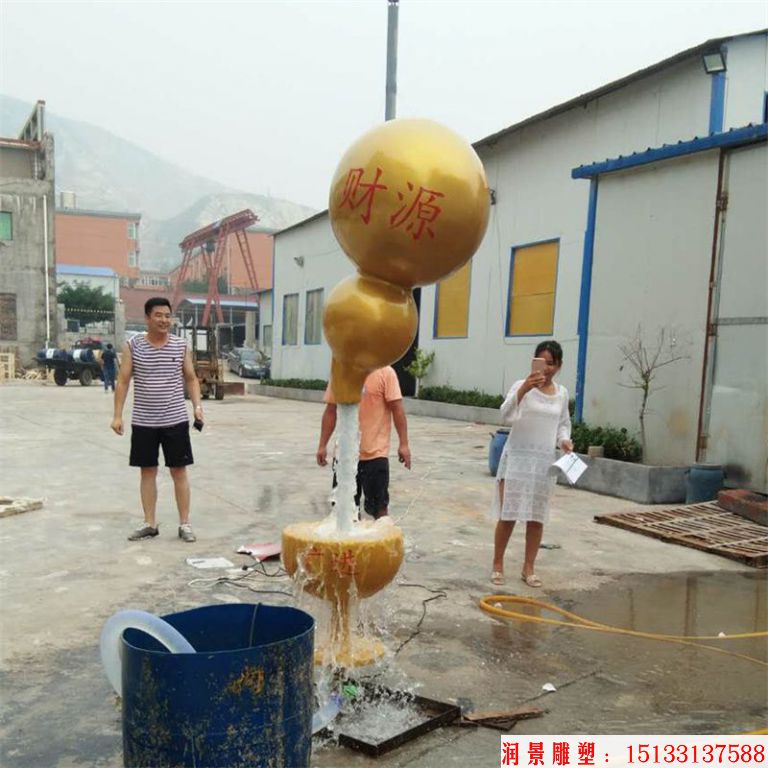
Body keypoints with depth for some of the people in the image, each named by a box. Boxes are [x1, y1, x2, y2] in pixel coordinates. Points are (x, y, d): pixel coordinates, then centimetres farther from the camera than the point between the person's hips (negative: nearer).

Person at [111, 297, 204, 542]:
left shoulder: (181, 346, 1)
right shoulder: (133, 346, -1)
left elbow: (191, 379, 7)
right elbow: (123, 381, 1)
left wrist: (197, 406, -7)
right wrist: (117, 415, -5)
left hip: (175, 420, 0)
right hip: (143, 422, 0)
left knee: (179, 471, 4)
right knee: (148, 472, 9)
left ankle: (184, 524, 13)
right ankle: (150, 523, 20)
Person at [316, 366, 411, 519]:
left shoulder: (385, 372, -9)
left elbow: (397, 408, -10)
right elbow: (331, 411, 10)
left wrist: (403, 444, -14)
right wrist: (323, 445, 8)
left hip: (375, 453, -4)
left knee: (378, 506, 3)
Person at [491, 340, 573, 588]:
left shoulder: (562, 393, 7)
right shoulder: (522, 385, -9)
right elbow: (507, 416, -24)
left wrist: (564, 440, -2)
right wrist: (524, 388, -37)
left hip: (544, 461, 4)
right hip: (517, 457, -4)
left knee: (537, 517, 9)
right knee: (508, 515, 1)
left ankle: (528, 567, 22)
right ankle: (498, 564, 17)